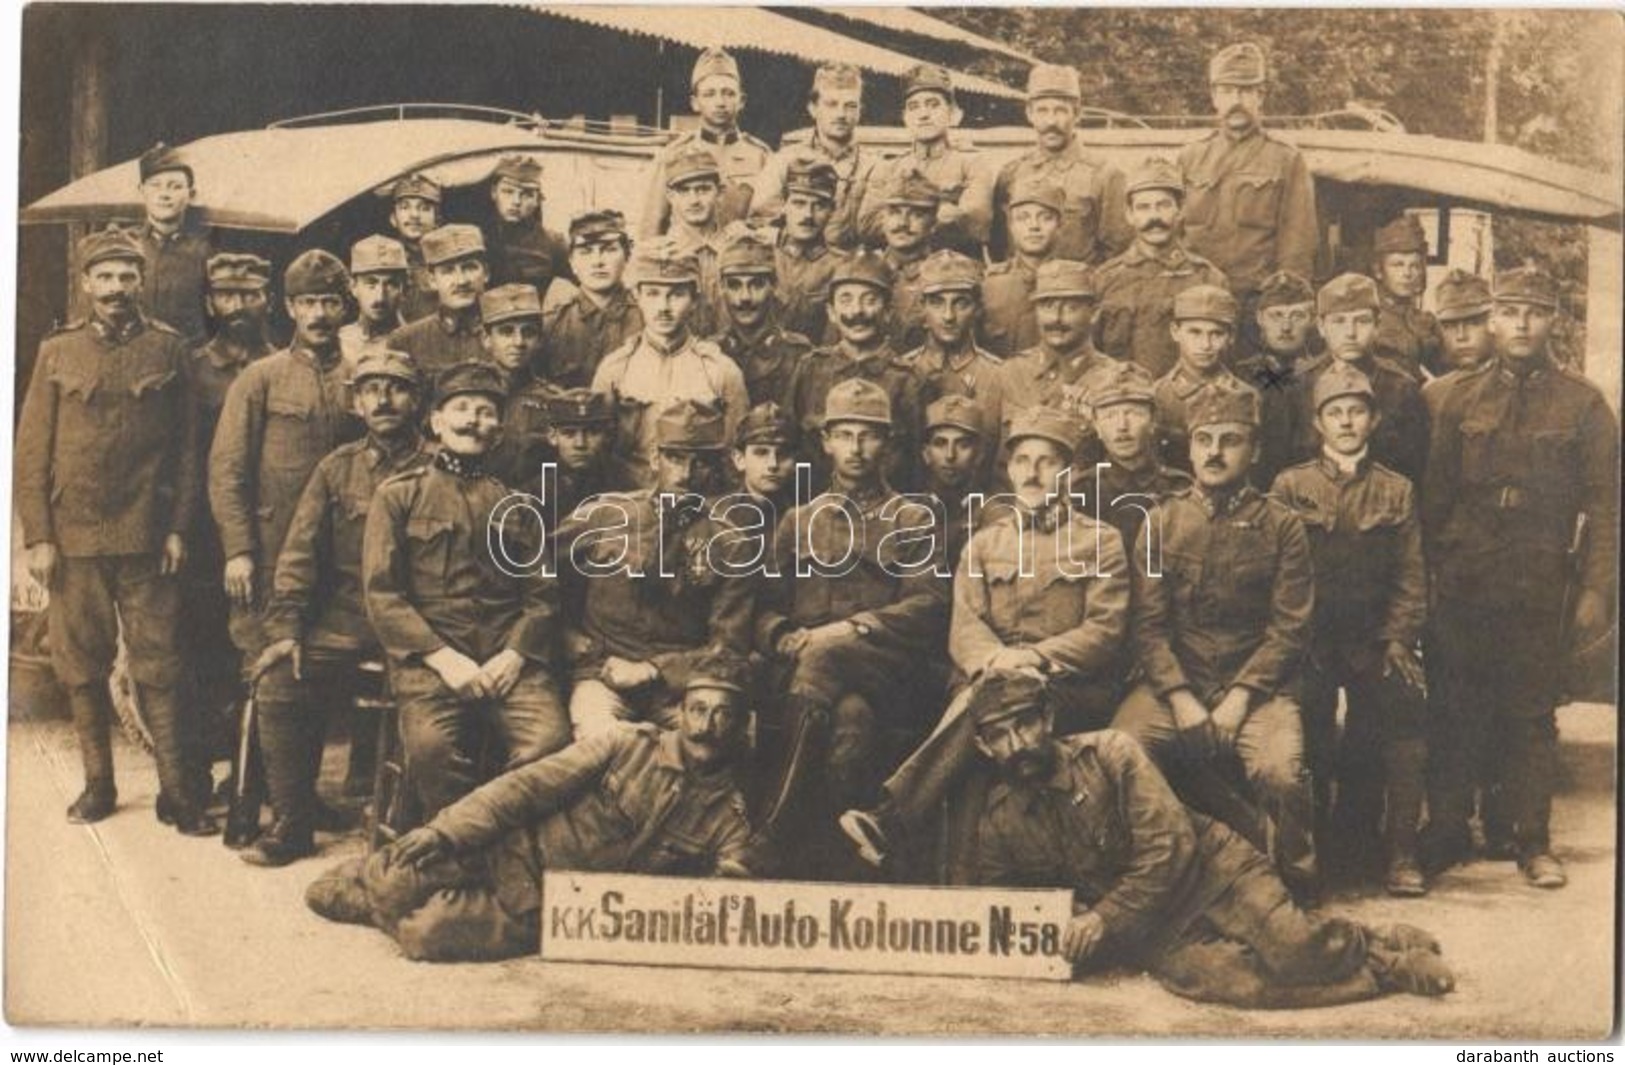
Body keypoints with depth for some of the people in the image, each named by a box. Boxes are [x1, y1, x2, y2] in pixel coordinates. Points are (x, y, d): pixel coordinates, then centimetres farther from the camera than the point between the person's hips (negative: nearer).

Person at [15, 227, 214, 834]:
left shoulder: (168, 349, 3)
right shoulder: (57, 352, 6)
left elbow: (187, 446, 4)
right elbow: (32, 450, 4)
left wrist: (178, 528, -2)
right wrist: (37, 536, -3)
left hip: (145, 538, -2)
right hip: (73, 537, 2)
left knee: (158, 668, 1)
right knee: (82, 668, 8)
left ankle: (177, 790, 6)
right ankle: (98, 783, 21)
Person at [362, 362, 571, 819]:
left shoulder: (515, 500, 22)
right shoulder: (399, 494, 13)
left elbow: (543, 592, 14)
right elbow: (381, 593, 4)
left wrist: (515, 654, -5)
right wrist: (443, 657, -9)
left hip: (508, 658, 2)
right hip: (429, 656, -2)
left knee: (551, 741, -27)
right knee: (433, 746, -32)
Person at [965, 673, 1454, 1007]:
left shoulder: (1109, 752, -9)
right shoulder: (997, 825, 2)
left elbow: (1170, 847, -13)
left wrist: (1103, 918, -20)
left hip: (1209, 872, -2)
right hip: (1151, 932, 2)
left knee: (1295, 952, -27)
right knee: (1217, 978, -30)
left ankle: (1374, 944, 8)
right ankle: (1388, 970, -13)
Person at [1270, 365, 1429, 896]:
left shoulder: (1397, 491, 13)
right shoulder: (1290, 485, 8)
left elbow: (1411, 577, 9)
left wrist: (1397, 639, -3)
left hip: (1373, 640, 1)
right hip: (1309, 637, -1)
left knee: (1404, 706, -21)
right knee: (1309, 728, -18)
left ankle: (1399, 852, -12)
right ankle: (1310, 846, -1)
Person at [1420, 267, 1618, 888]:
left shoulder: (1583, 405, 2)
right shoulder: (1463, 401, 8)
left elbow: (1603, 505, -1)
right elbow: (1435, 496, 8)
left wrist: (1597, 590, -7)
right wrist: (1427, 573, 2)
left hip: (1541, 591, -1)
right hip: (1463, 587, 1)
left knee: (1532, 716, 6)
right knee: (1454, 713, 5)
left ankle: (1533, 842, 16)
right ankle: (1445, 833, 16)